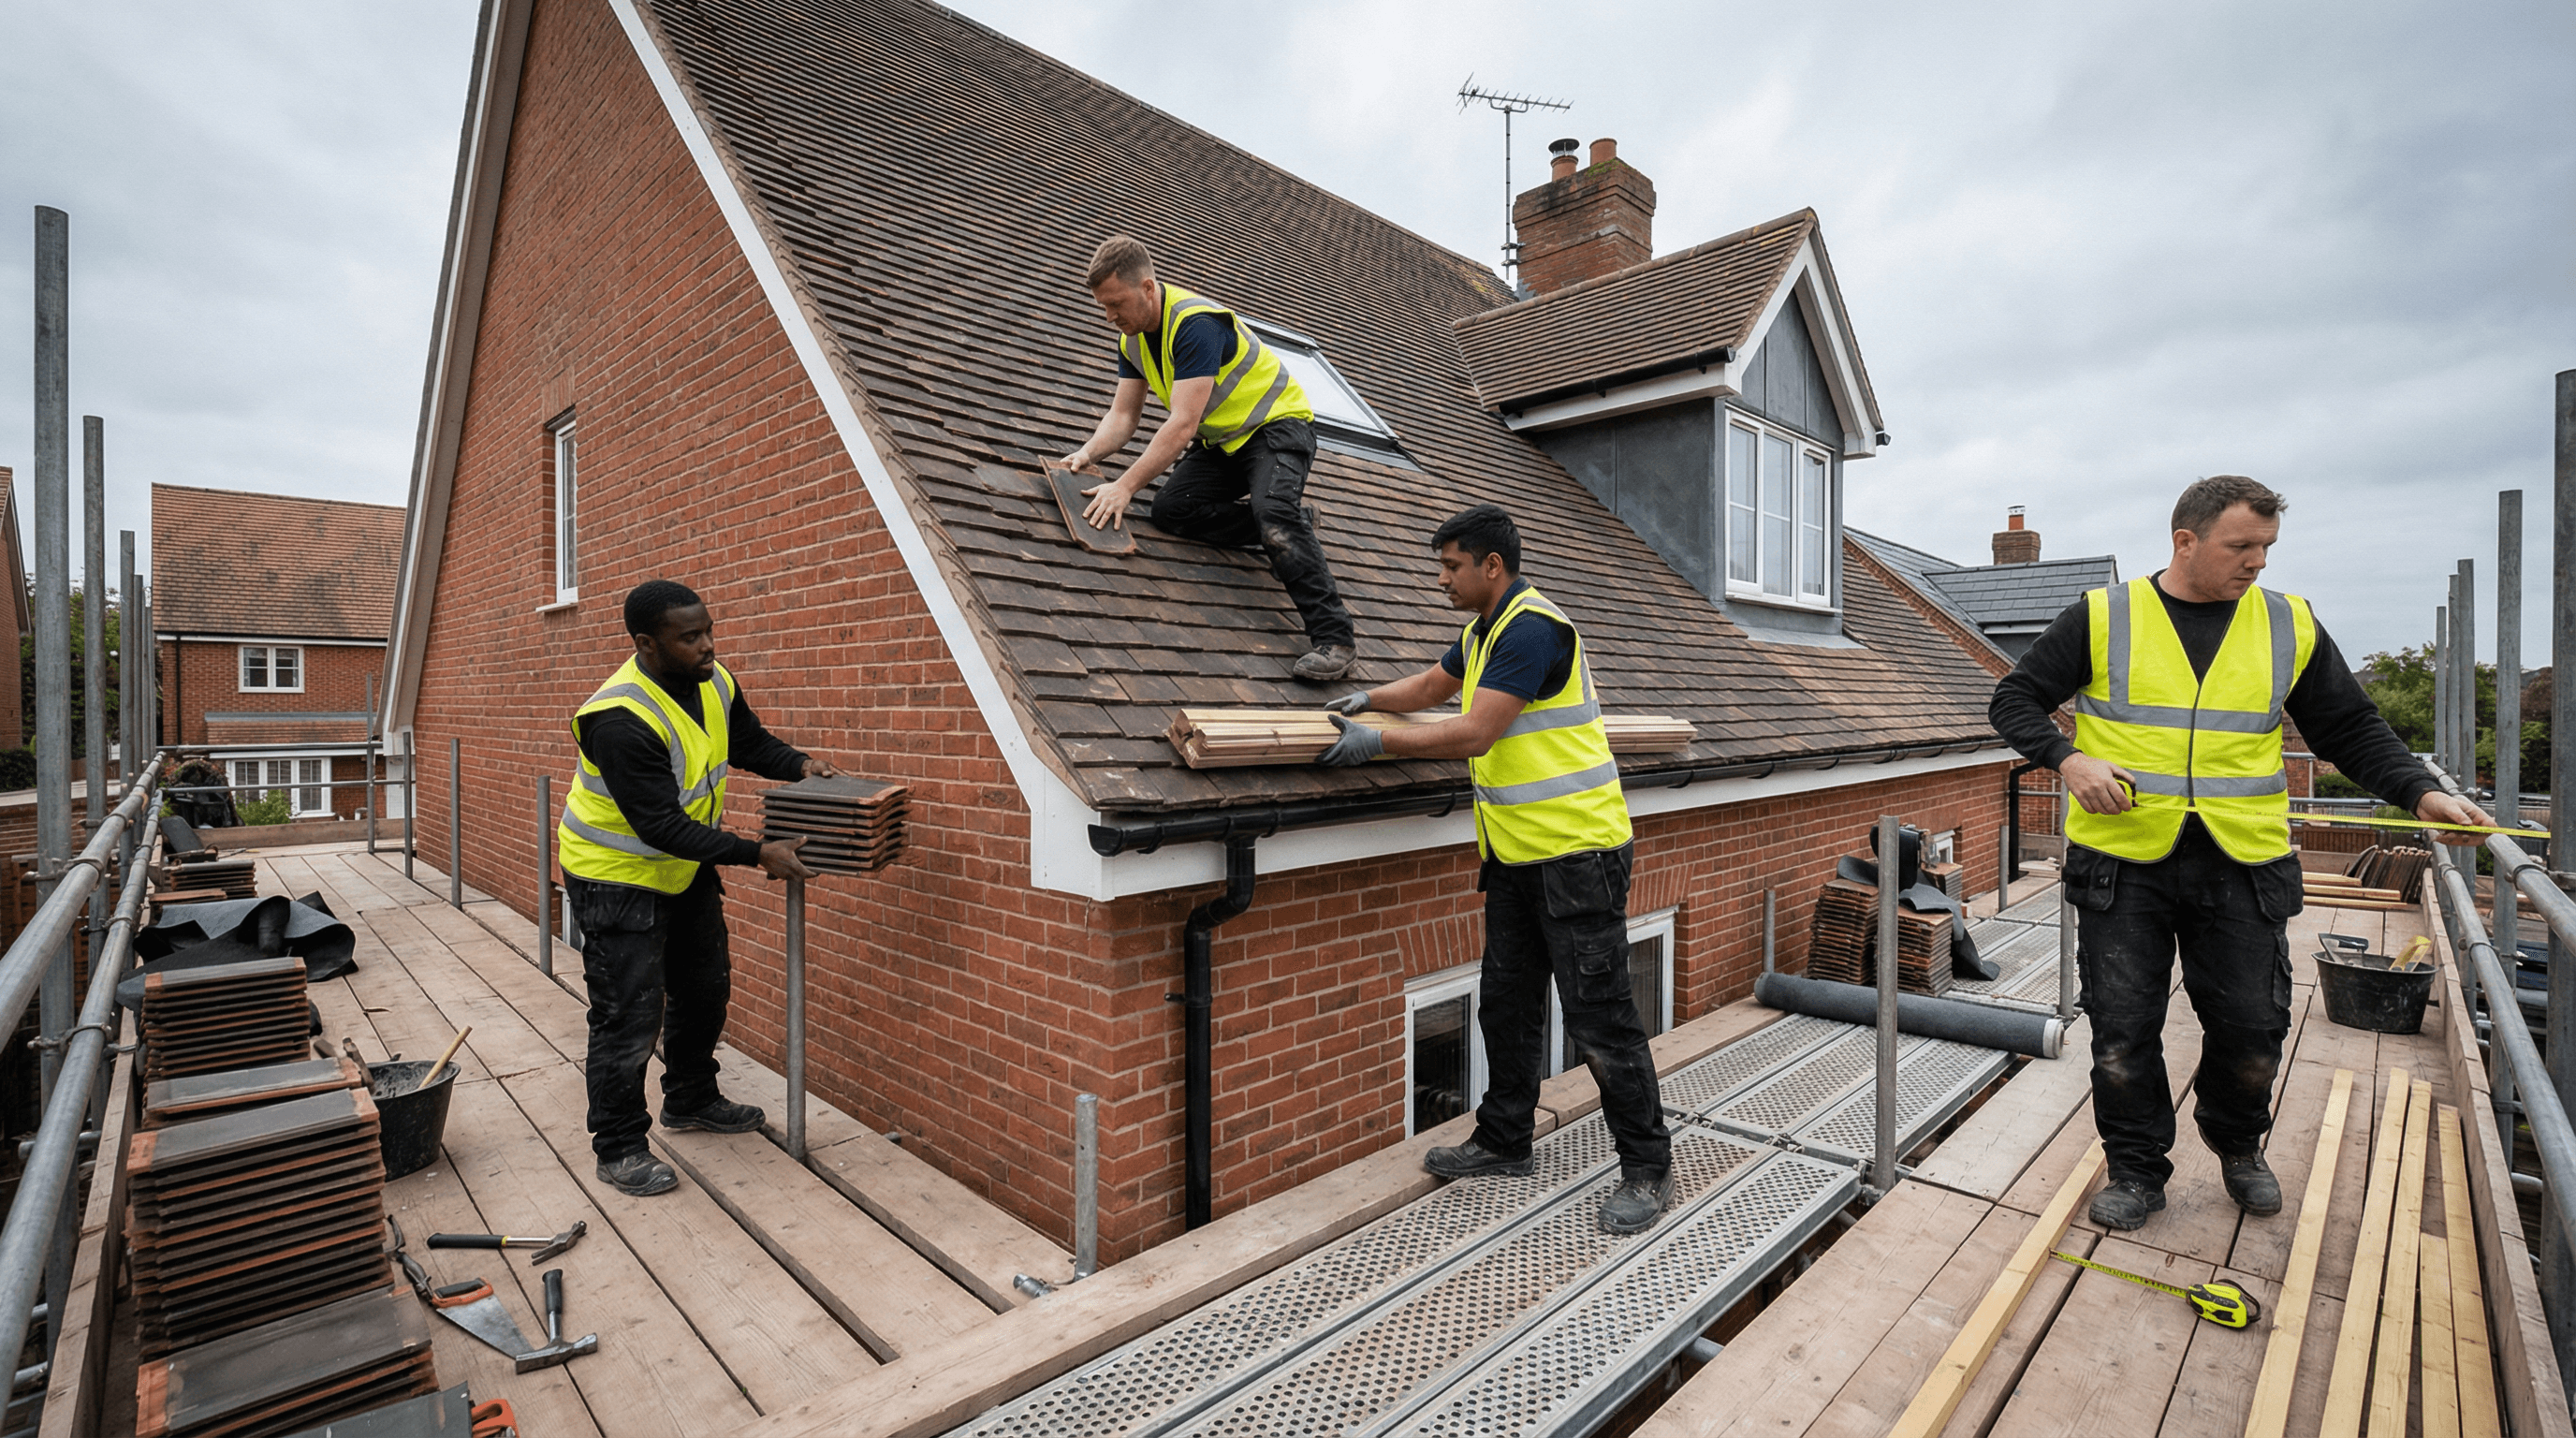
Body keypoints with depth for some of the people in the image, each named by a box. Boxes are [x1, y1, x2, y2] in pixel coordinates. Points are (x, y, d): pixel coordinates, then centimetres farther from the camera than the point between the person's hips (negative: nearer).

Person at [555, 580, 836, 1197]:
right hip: (617, 876, -8)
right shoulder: (622, 718, -32)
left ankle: (691, 1099, 40)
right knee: (629, 1014, -1)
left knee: (705, 988, 19)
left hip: (684, 867, 8)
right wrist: (758, 854, -33)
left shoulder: (715, 683, -8)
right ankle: (619, 1147, 18)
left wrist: (799, 765, -9)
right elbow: (660, 827, -32)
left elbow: (751, 743, 11)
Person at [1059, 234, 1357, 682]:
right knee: (1170, 509, -11)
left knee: (1273, 512, -34)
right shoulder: (1132, 337, 1)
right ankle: (1291, 523, 0)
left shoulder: (1195, 322, -28)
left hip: (1277, 424, -9)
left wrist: (1125, 485, -35)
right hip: (1221, 442, 9)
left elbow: (1183, 424, -34)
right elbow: (1123, 413, 4)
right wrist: (1089, 452, -16)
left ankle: (1332, 637, -32)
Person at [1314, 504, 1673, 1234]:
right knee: (1506, 1006, 16)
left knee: (1599, 1016, -1)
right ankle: (1504, 1141, 31)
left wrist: (1377, 742, -16)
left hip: (1576, 853, -10)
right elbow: (1430, 686, 30)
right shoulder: (1484, 631, 14)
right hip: (1516, 853, 10)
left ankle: (1648, 1168, 16)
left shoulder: (1532, 628, -19)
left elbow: (1474, 735, -24)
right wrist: (1368, 699, 14)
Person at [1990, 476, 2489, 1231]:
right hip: (2124, 859, -3)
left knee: (2252, 1025, 11)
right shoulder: (2102, 617, -1)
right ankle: (2137, 1169, 22)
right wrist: (2069, 759, -15)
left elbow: (2351, 730, 14)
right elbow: (2016, 699, 1)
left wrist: (2420, 793, -1)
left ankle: (2238, 1146, 39)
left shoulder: (2291, 624, 8)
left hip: (2243, 865, 3)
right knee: (2123, 1029, 3)